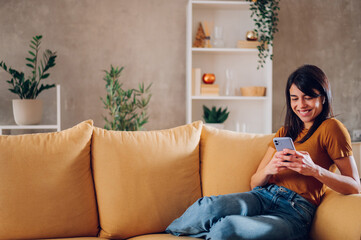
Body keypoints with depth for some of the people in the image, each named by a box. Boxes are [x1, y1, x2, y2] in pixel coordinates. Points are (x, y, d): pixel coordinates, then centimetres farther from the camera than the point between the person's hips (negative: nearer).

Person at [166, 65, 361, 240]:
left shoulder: (330, 128, 3)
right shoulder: (284, 132, 22)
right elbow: (255, 182, 15)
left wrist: (315, 170, -21)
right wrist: (268, 169, -9)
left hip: (296, 211, -5)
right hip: (264, 196, 5)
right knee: (210, 207, -32)